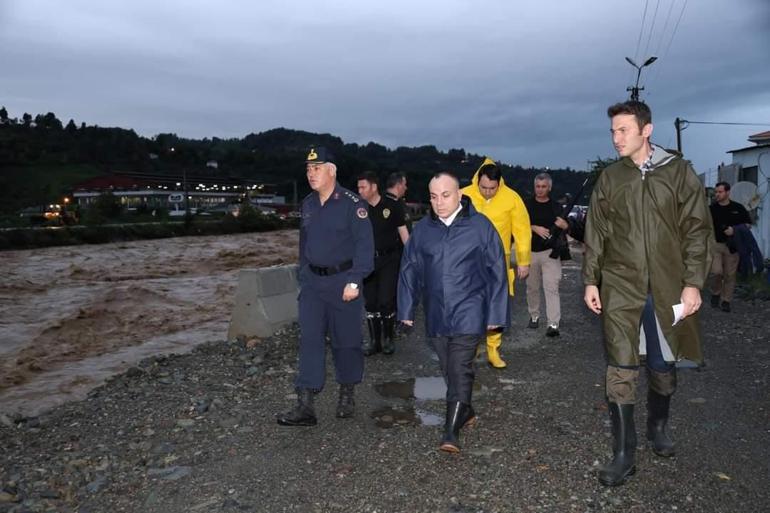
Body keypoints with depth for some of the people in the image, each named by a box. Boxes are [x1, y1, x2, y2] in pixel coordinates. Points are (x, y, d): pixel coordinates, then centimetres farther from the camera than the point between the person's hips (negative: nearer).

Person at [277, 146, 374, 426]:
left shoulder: (351, 203, -11)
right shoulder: (307, 204, 9)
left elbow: (364, 245, -14)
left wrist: (354, 281, -19)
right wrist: (303, 278, 16)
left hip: (343, 282, -5)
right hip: (313, 282, 5)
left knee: (346, 340, 7)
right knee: (310, 340, -1)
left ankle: (347, 394, 27)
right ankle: (305, 406, 1)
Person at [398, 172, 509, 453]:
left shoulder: (480, 226, -4)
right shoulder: (422, 229, 5)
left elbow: (497, 272, -2)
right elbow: (409, 270, 10)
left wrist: (496, 313, -2)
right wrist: (406, 310, 8)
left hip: (468, 311, -4)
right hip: (436, 314, 4)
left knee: (460, 368, -10)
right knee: (448, 368, 14)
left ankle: (451, 430, -4)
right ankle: (465, 411, 35)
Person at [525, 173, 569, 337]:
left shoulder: (556, 206, 9)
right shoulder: (527, 204, 7)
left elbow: (566, 227, 11)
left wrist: (564, 225, -13)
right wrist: (535, 228, -18)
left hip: (550, 252, -1)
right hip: (530, 251, 1)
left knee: (552, 287, -11)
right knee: (532, 287, 10)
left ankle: (553, 324, -15)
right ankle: (534, 317, 27)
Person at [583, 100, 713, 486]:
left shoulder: (678, 171, 1)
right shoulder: (609, 178, 6)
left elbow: (697, 230, -1)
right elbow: (595, 235, 9)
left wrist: (693, 282, -7)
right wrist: (591, 281, 5)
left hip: (667, 288, 0)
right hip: (620, 287, 0)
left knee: (663, 366, 12)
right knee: (621, 370, -3)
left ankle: (658, 427, 37)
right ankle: (623, 454, 6)